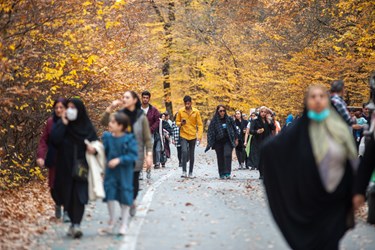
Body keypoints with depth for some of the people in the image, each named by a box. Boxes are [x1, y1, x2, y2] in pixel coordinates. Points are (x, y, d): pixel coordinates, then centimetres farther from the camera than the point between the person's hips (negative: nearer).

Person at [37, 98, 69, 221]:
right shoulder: (51, 122, 1)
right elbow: (43, 140, 2)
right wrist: (40, 156, -8)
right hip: (54, 161, 2)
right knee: (54, 187, 4)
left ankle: (67, 211, 8)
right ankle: (58, 204, 34)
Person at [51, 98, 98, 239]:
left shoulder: (87, 126, 2)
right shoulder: (62, 125, 1)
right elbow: (54, 140, -15)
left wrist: (93, 149, -14)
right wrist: (63, 124, -15)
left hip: (81, 167, -1)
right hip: (65, 168, 1)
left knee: (78, 195, -12)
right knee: (68, 196, 6)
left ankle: (76, 225, -18)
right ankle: (74, 223, 21)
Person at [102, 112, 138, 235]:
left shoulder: (129, 139, -12)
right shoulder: (107, 137, 0)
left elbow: (133, 155, -17)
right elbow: (104, 151, 4)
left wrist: (119, 160, -25)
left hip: (124, 172, -3)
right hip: (110, 171, 3)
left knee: (125, 197, 4)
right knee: (110, 193, -5)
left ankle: (124, 224, 18)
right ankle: (112, 219, 20)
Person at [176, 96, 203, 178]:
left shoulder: (196, 112, -2)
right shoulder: (180, 111, 0)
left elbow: (200, 124, -1)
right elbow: (177, 122, 9)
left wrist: (199, 136, -11)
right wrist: (181, 123, -15)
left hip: (193, 136, 1)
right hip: (183, 135, -1)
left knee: (191, 155, 8)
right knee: (184, 152, -20)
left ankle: (190, 173, 19)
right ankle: (184, 171, -17)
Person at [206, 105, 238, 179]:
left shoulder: (229, 119, 3)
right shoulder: (214, 121, -1)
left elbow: (234, 129, 11)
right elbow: (210, 132, -1)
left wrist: (236, 139, 10)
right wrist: (210, 142, -7)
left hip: (228, 141, 0)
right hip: (218, 142, 1)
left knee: (227, 155, -17)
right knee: (220, 158, 5)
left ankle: (227, 173, -18)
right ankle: (222, 174, 14)